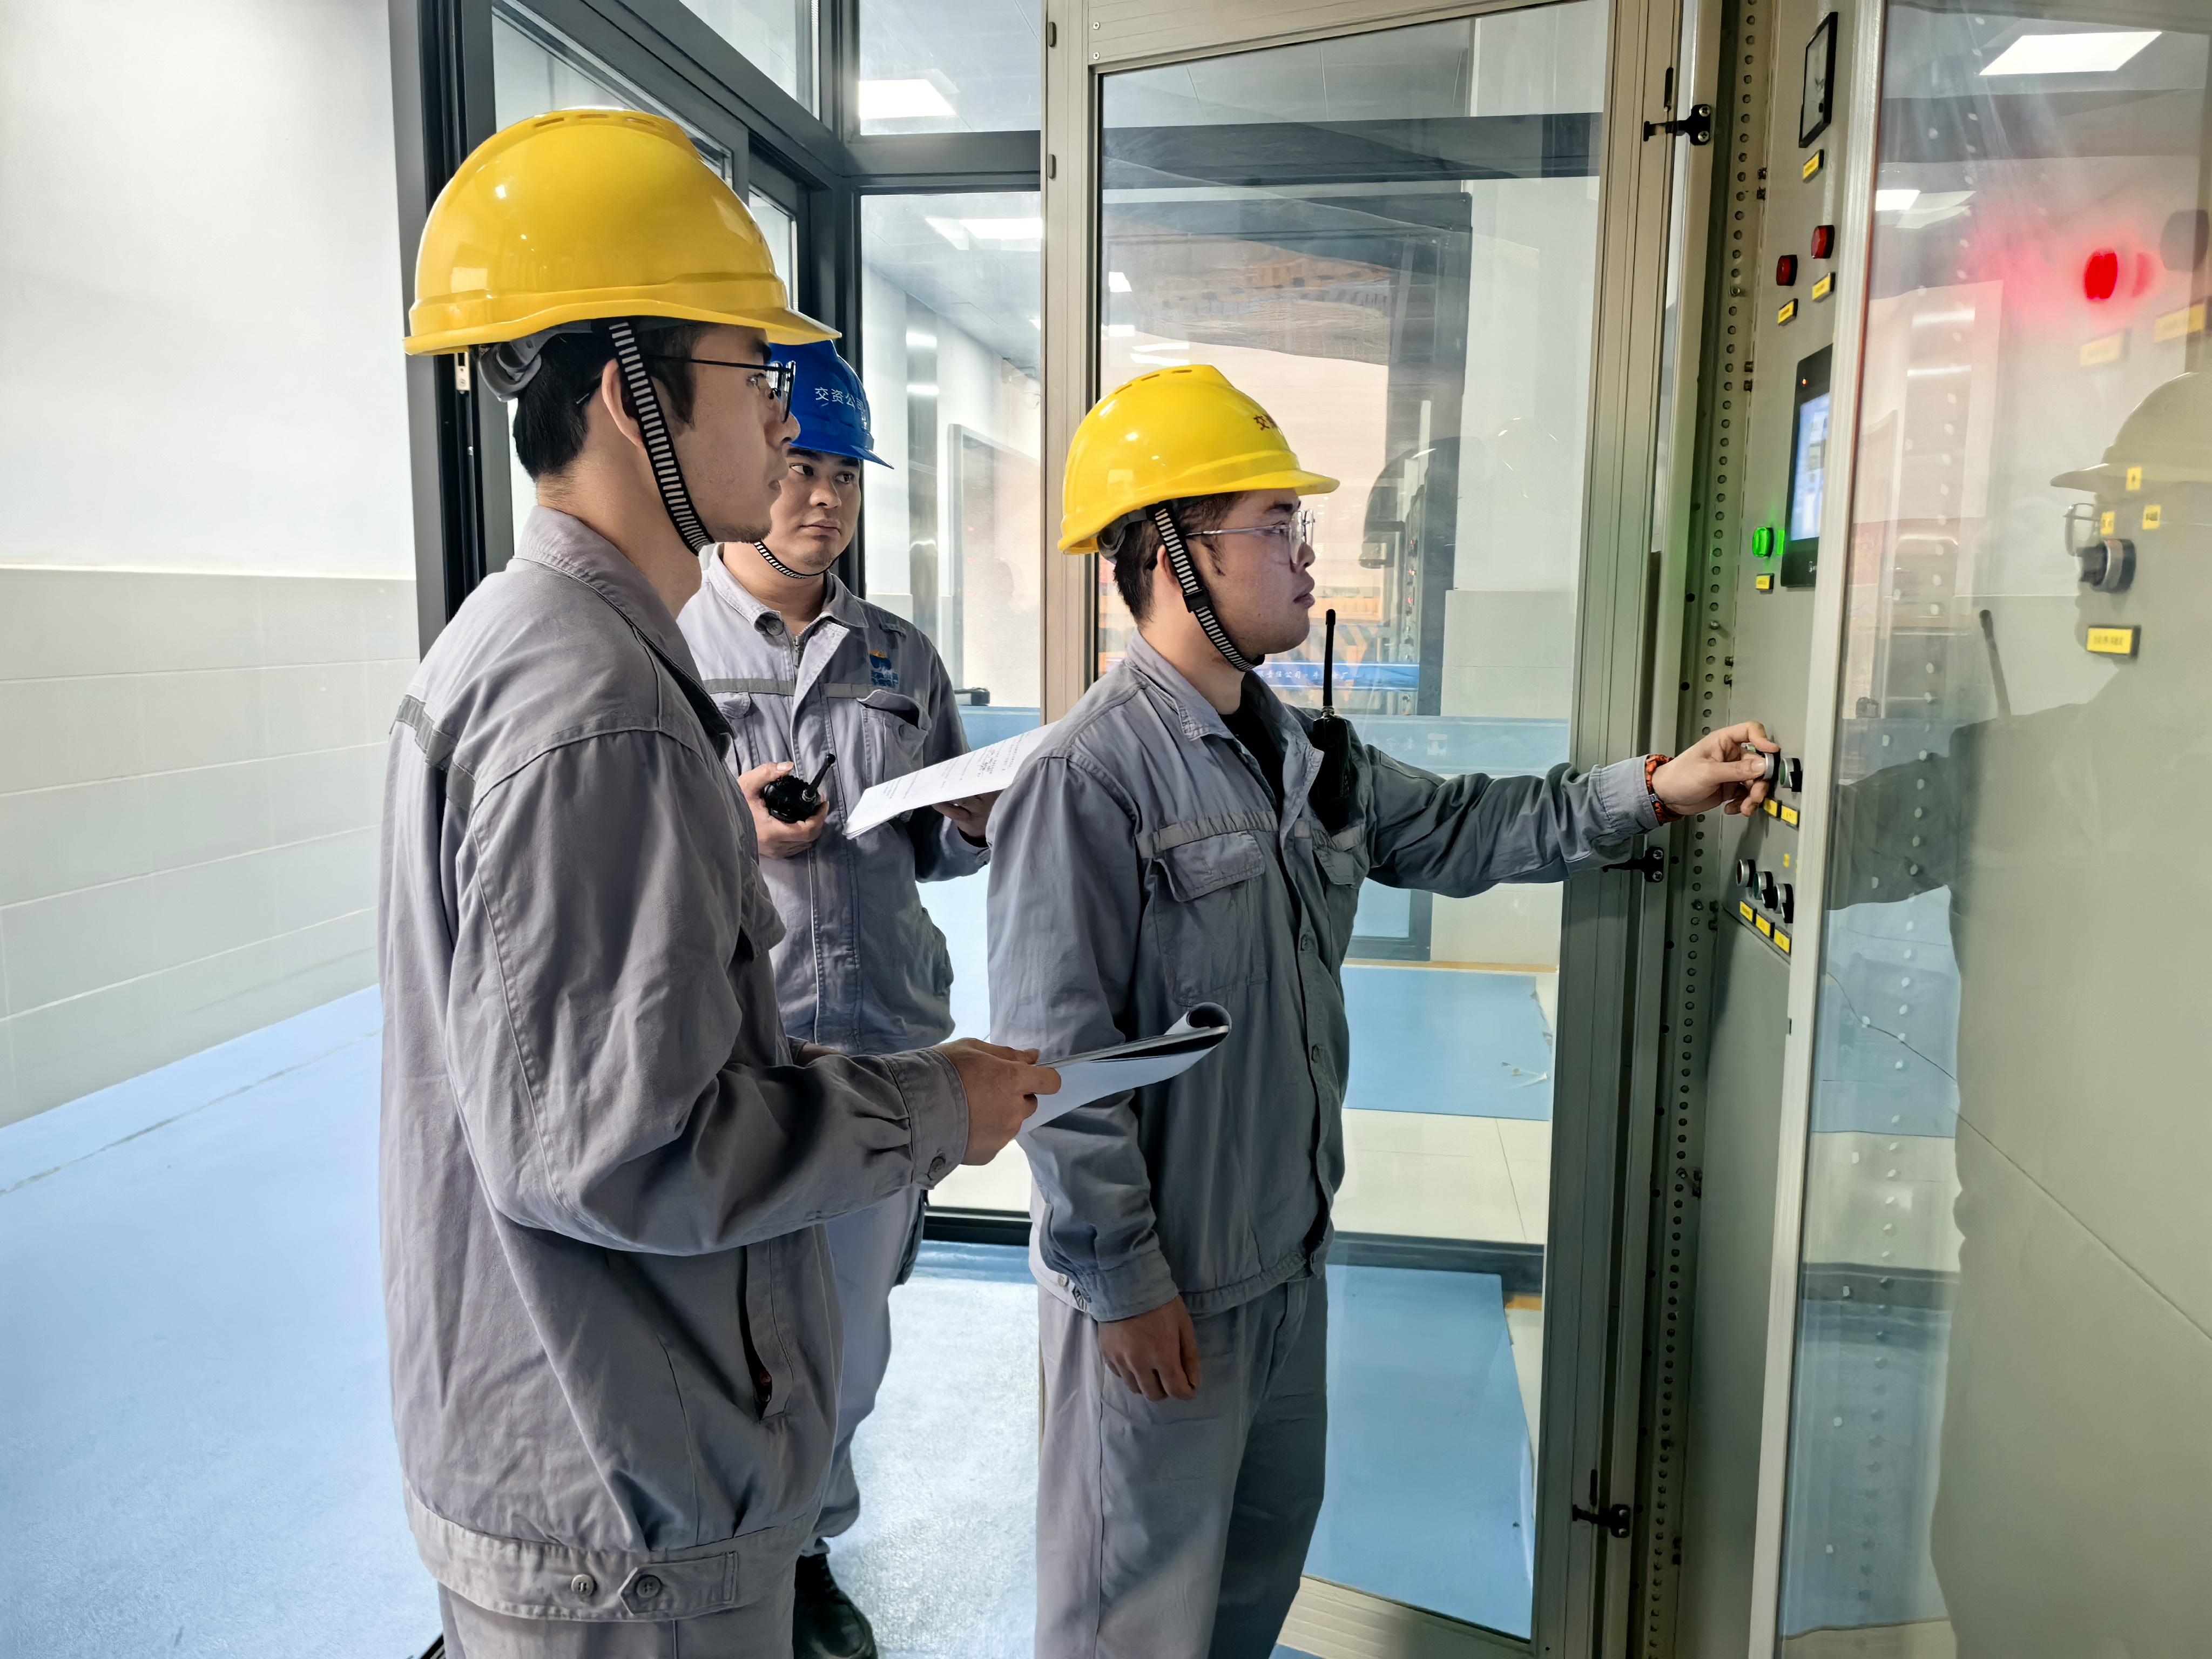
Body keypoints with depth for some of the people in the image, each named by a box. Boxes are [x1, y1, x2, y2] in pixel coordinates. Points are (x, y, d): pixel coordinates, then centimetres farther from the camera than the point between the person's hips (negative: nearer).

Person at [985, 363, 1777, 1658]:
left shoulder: (1300, 753, 6)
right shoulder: (1089, 775, -23)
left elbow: (1457, 829, 17)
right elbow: (1054, 1056, -23)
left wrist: (1647, 792, 7)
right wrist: (1121, 1280, -18)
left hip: (1288, 1258, 8)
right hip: (1157, 1286, -8)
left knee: (1269, 1541, 26)